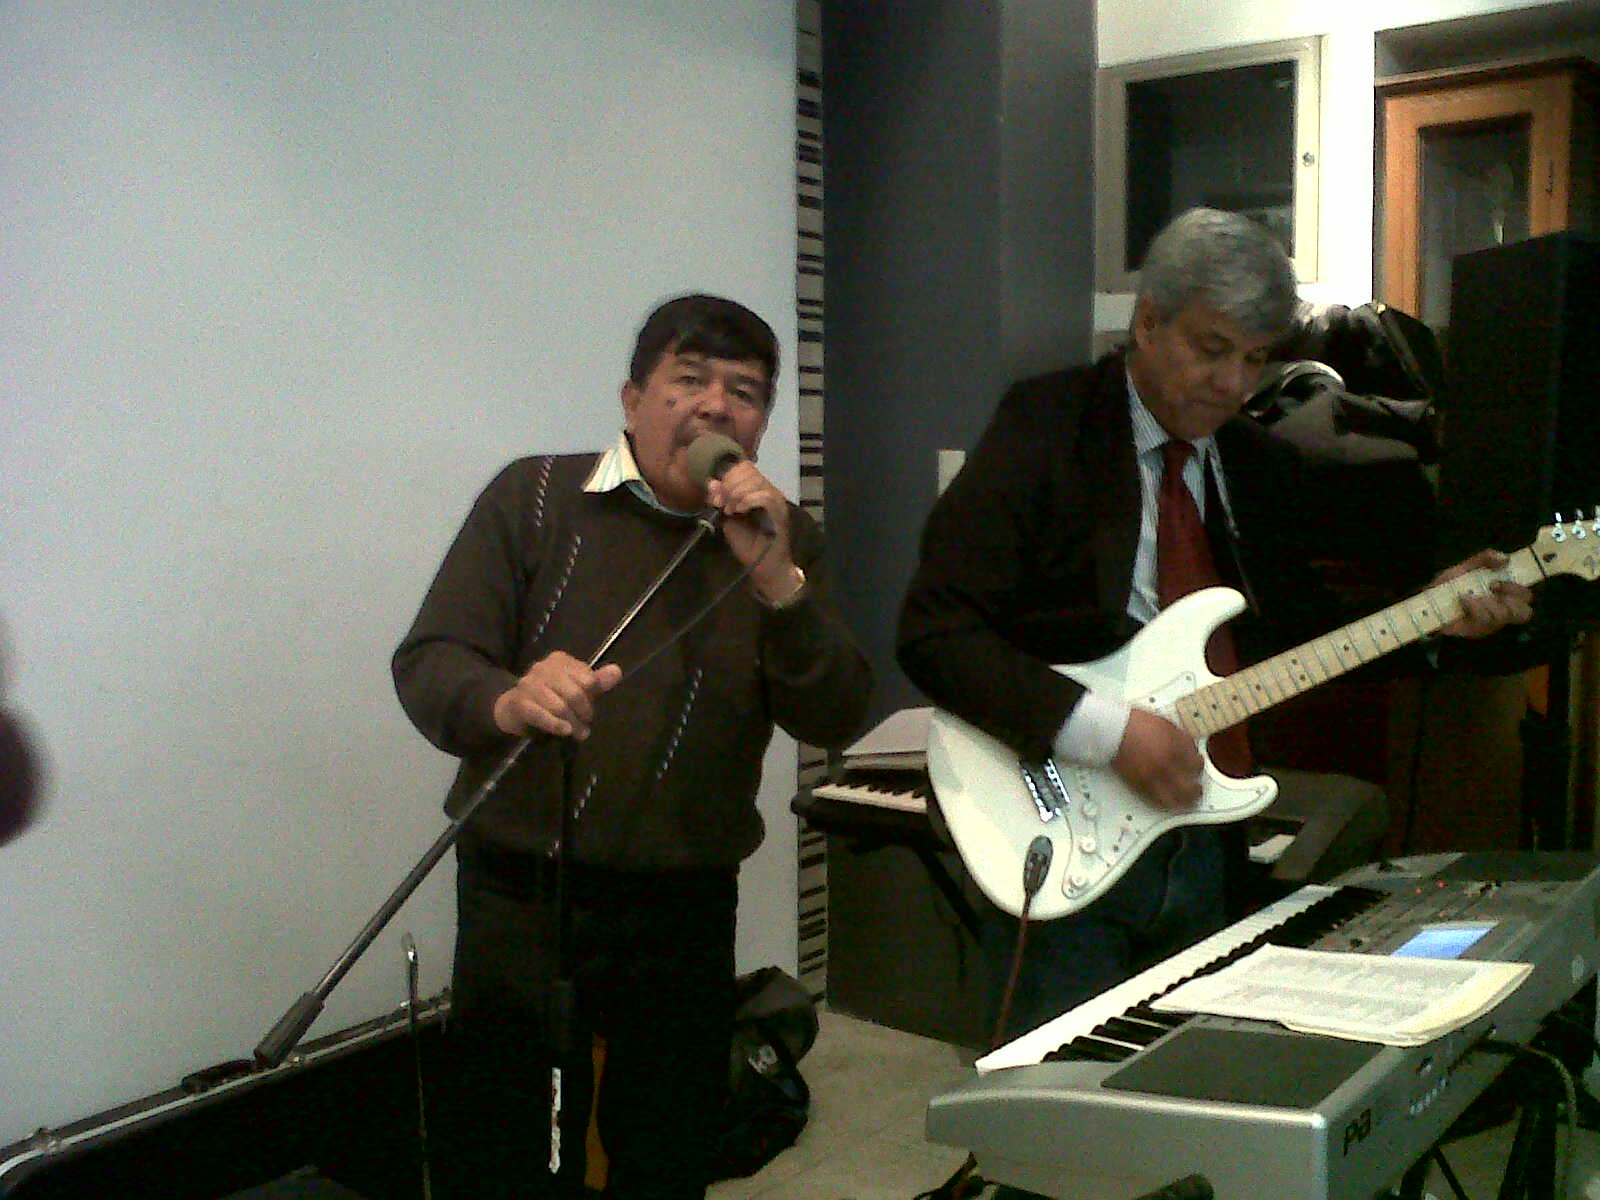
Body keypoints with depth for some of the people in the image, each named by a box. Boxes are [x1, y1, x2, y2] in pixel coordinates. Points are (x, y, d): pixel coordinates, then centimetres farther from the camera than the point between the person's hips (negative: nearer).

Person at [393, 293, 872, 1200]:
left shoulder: (784, 540, 6)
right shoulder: (534, 497, -3)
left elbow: (835, 720, -4)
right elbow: (427, 664, -9)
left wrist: (774, 580, -19)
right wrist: (508, 702, -31)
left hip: (687, 911, 3)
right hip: (523, 897, -2)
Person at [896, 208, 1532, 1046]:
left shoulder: (1265, 468, 10)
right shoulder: (1044, 428, -11)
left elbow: (1297, 635, 17)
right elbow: (934, 632, -19)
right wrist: (1108, 731, -24)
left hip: (1203, 841, 6)